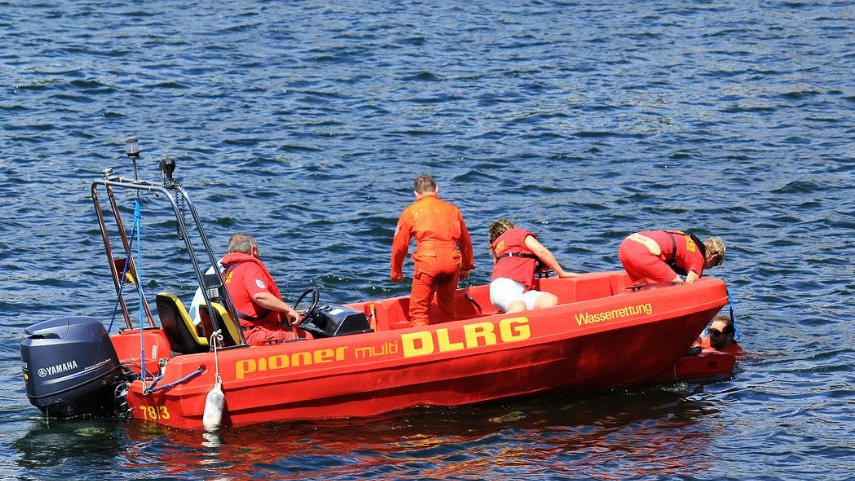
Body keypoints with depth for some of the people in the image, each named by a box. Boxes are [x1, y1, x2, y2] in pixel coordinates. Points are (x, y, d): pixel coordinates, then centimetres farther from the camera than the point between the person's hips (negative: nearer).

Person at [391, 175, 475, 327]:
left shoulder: (411, 211, 13)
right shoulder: (452, 209, 22)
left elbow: (400, 244, 12)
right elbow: (466, 241, 29)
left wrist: (396, 272, 25)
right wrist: (467, 266, 43)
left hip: (426, 262, -4)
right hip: (452, 262, 4)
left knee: (418, 311, -2)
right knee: (448, 310, 22)